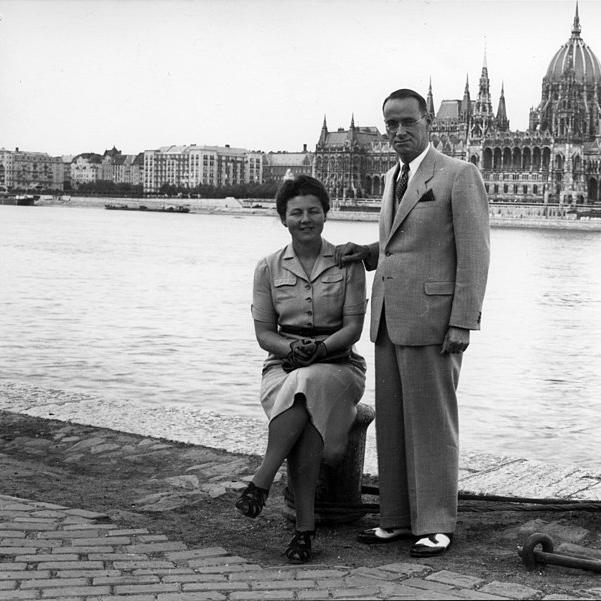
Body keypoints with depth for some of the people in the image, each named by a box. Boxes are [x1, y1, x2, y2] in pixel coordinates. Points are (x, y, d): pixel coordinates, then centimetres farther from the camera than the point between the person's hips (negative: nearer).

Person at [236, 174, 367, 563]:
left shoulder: (348, 262, 3)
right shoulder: (269, 268, 7)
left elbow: (354, 327, -3)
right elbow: (264, 332, 6)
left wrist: (320, 348, -21)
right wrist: (290, 348, -16)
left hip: (339, 366, -1)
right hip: (284, 368, 1)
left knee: (308, 385, -38)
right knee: (306, 420, -34)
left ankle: (261, 483, -31)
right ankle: (306, 526, -30)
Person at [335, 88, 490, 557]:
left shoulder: (460, 175, -6)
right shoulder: (394, 179, 18)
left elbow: (474, 254, -11)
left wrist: (462, 324, -17)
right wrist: (365, 253, 9)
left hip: (432, 319, -8)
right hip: (390, 319, 8)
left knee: (432, 423, -2)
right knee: (392, 422, 9)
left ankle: (436, 525, 7)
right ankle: (398, 518, 18)